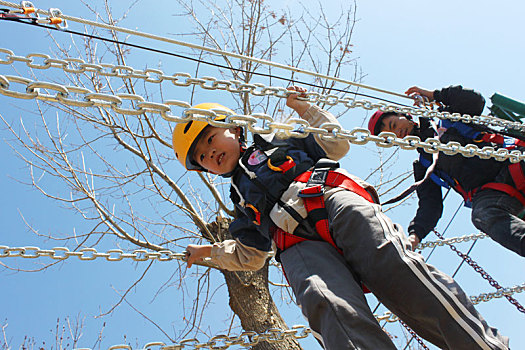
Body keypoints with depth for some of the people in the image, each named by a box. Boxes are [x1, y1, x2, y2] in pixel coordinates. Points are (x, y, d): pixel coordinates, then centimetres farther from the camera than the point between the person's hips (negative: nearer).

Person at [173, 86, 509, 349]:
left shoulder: (278, 143, 33)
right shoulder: (241, 200, 39)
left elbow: (336, 144, 29)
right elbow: (251, 256, 44)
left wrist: (305, 109, 30)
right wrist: (208, 251, 44)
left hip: (333, 200, -2)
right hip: (299, 243, 2)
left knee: (393, 266, -32)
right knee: (325, 302, -33)